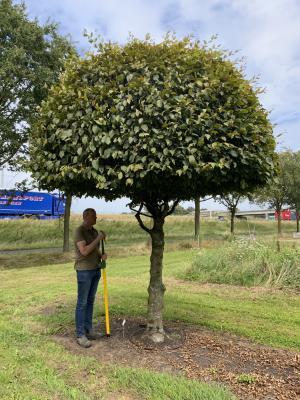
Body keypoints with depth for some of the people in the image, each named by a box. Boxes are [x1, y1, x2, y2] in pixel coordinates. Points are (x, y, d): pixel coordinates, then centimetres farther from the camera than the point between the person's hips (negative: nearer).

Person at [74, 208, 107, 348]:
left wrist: (102, 256, -6)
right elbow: (84, 251, -25)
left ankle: (88, 330, 26)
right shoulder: (79, 231, -16)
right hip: (84, 270, -8)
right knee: (82, 303, -1)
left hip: (95, 269, 8)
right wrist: (98, 239, -23)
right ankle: (80, 335, 8)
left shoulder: (94, 231, 10)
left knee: (90, 301, 14)